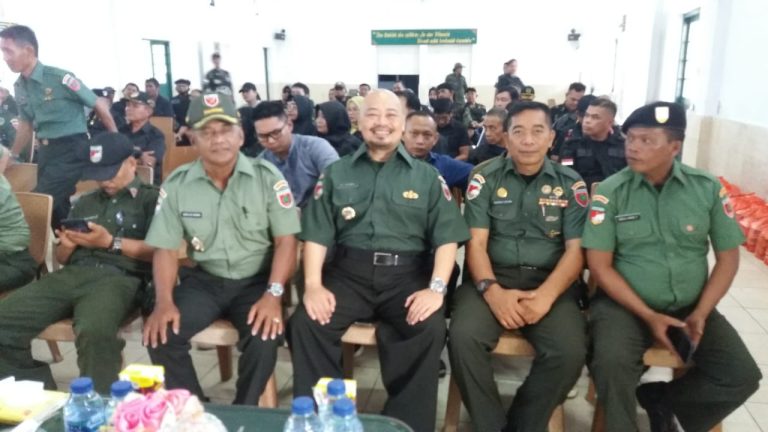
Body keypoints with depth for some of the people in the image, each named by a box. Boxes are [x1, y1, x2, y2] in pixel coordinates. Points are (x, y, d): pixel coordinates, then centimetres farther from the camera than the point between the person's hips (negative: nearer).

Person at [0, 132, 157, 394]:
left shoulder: (151, 198, 11)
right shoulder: (85, 202, 30)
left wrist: (111, 242, -9)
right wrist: (66, 246, 5)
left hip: (119, 277, -6)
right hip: (71, 275, 6)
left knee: (95, 332, -39)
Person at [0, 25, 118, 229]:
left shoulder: (60, 78, -16)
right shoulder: (19, 86, 6)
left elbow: (100, 105, -8)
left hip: (71, 149, -7)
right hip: (45, 150, 7)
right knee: (56, 204, 13)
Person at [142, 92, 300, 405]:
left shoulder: (267, 176, -7)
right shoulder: (177, 184, -1)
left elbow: (286, 239, -9)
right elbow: (166, 249, 1)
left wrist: (273, 294, -21)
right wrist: (164, 301, -14)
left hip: (256, 280, -2)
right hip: (204, 279, 3)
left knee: (265, 337, -29)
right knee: (160, 333, -19)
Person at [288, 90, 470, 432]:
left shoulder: (427, 177, 12)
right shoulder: (336, 173, 15)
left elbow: (447, 238, 3)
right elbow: (317, 235, 7)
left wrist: (436, 287, -13)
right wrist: (313, 284, -9)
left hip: (406, 274, -1)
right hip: (349, 272, 1)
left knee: (430, 328, -29)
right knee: (305, 323, -24)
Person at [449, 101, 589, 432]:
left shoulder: (571, 185, 8)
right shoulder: (485, 178, 5)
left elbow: (575, 250, 1)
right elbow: (476, 243, -1)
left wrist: (546, 295, -16)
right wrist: (491, 290, -19)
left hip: (550, 281, 1)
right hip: (493, 277, 0)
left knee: (571, 351, -26)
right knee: (463, 337, -28)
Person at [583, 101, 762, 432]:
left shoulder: (707, 188, -2)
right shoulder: (611, 191, -8)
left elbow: (727, 258, 4)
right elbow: (599, 265, -9)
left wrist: (700, 314, -8)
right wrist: (647, 316, -15)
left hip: (690, 307, 3)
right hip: (626, 304, -3)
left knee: (742, 376, -13)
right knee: (611, 366, -29)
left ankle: (658, 401, 11)